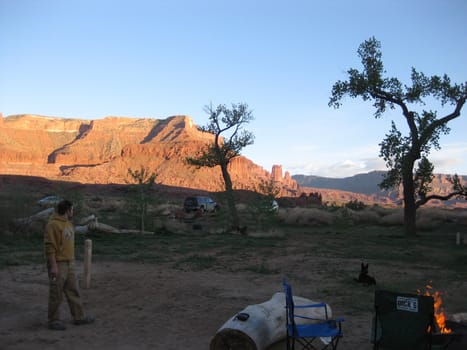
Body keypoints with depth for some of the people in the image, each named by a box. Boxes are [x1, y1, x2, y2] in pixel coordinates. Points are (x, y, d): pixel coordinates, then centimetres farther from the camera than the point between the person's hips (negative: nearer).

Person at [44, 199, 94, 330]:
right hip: (58, 264, -9)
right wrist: (53, 265, -22)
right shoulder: (53, 224, -16)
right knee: (56, 295, 1)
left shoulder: (68, 223, 13)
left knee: (73, 291, 14)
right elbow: (50, 246, -20)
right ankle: (53, 321, 13)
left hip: (69, 263, 9)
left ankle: (79, 317, 23)